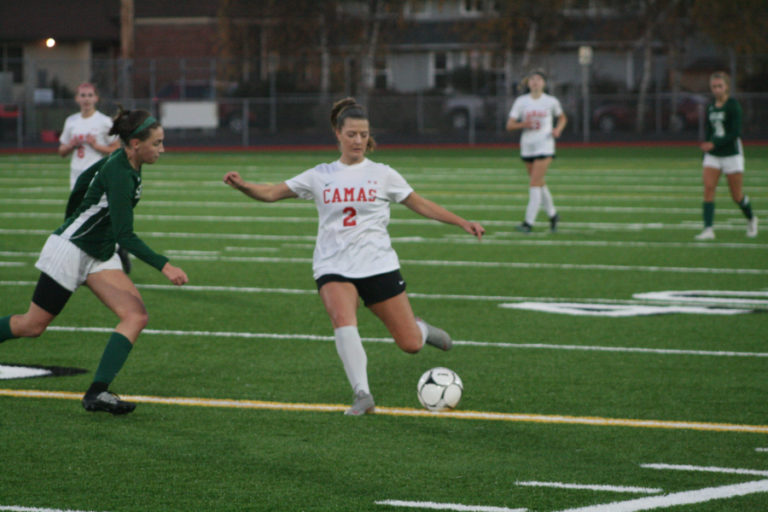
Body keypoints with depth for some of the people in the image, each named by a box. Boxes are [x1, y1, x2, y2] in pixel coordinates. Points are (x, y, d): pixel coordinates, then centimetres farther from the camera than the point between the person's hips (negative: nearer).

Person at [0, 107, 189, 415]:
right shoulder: (119, 173, -26)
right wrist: (163, 266, -36)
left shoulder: (125, 162, 1)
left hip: (99, 256, 9)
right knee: (32, 326, 2)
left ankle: (97, 393, -17)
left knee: (136, 316, -11)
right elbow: (124, 235, -31)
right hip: (70, 250, -9)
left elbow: (86, 176, 19)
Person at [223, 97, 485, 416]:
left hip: (378, 265, 0)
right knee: (343, 322, -31)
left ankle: (421, 330, 36)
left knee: (410, 345, -2)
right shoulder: (320, 176, 7)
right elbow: (271, 194, 6)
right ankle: (362, 396, -23)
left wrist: (463, 223, 3)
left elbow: (422, 205, 9)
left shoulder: (382, 175, 4)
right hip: (333, 268, 0)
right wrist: (242, 186, -13)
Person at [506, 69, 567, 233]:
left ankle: (529, 222, -15)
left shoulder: (551, 102, -1)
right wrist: (522, 124, -21)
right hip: (527, 146, 3)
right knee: (539, 184, 13)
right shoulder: (521, 102, 1)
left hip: (544, 146, -3)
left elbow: (562, 118, 17)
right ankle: (552, 215, 34)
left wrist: (558, 129, -3)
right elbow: (509, 125, -1)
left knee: (534, 183, -13)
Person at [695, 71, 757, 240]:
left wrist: (714, 144, -26)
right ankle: (708, 229, -18)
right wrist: (705, 152, 15)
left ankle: (751, 219, 32)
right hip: (713, 156, 5)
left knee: (737, 196, 2)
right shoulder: (710, 107, 8)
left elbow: (736, 133, -17)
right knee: (708, 188, -13)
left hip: (732, 154, -5)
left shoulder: (733, 105, -10)